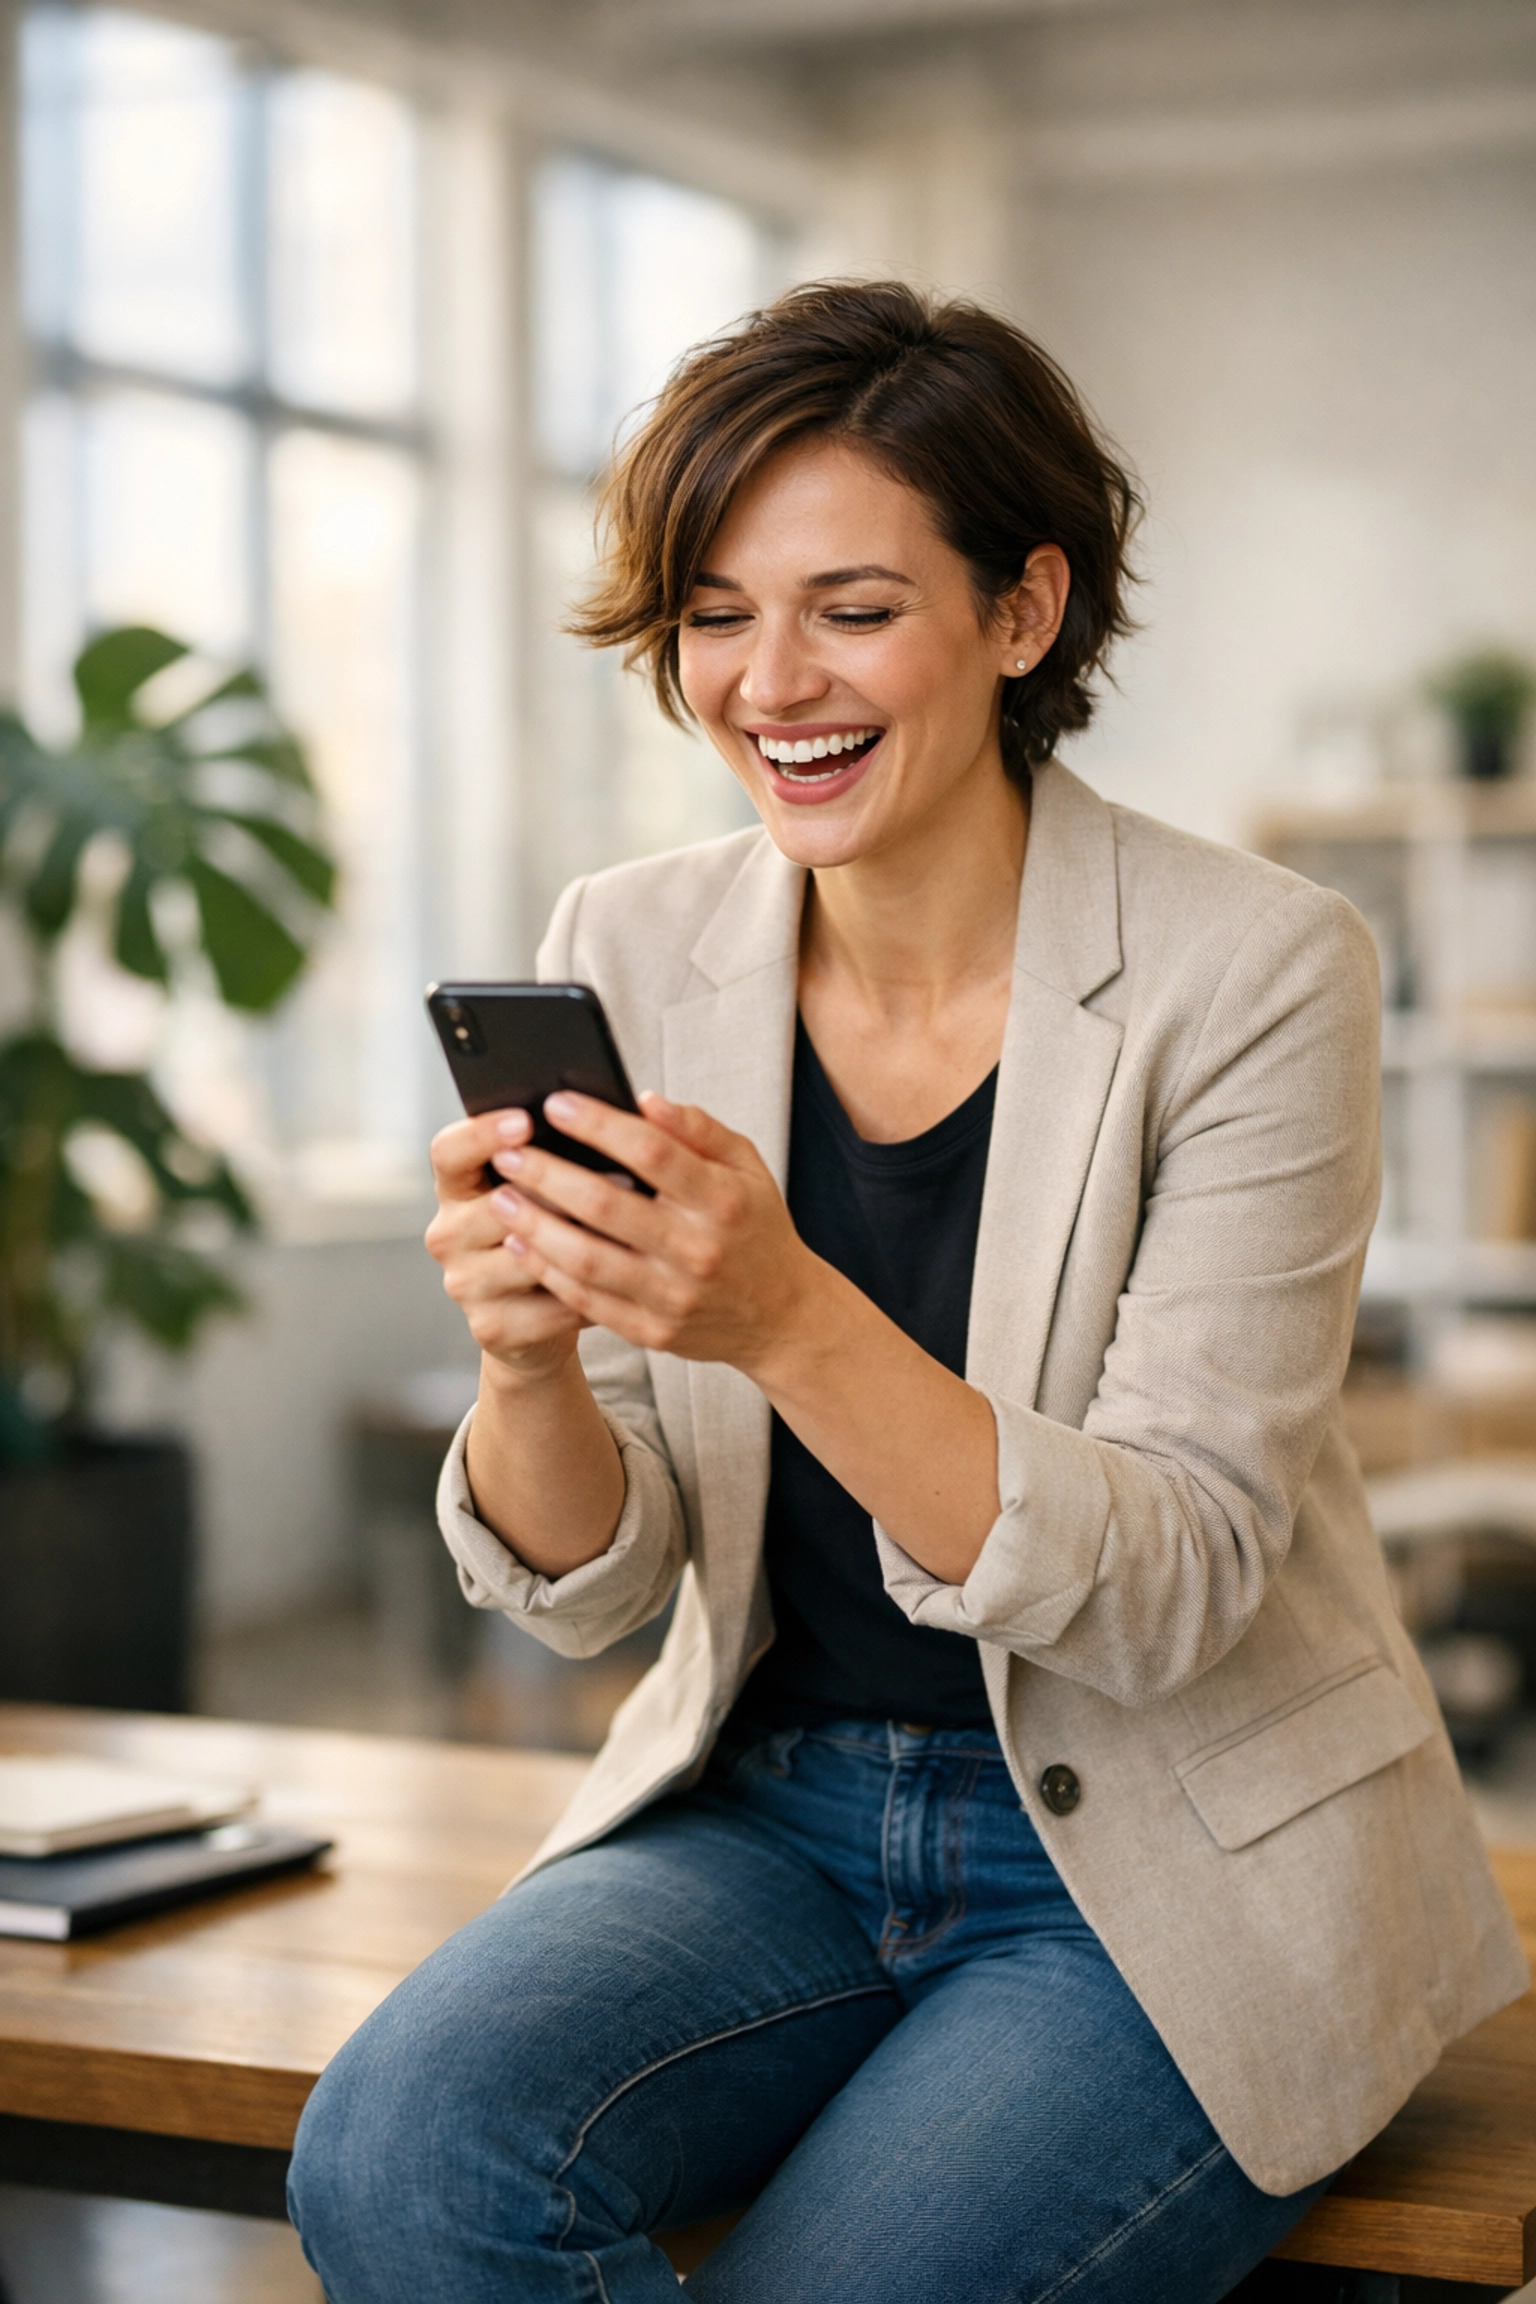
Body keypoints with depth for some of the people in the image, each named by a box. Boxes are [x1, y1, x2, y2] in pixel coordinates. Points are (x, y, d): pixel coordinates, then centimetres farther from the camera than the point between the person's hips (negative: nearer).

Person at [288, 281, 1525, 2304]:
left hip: (1179, 1867, -3)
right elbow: (593, 1588, -1)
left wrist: (791, 1321, -33)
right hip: (770, 1813, 3)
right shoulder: (633, 952, -1)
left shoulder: (1254, 973, -13)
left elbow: (1167, 1593, -18)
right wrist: (525, 1356, -24)